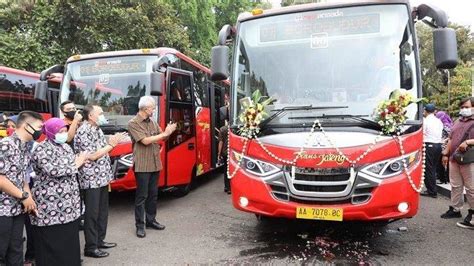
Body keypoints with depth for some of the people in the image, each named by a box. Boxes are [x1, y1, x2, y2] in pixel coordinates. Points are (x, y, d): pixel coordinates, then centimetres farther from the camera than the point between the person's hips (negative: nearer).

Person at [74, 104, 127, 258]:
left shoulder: (97, 129, 12)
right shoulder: (84, 131, -15)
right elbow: (92, 156, -20)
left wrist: (112, 142, 2)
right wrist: (111, 145, -14)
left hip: (102, 178, 9)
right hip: (91, 179, -9)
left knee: (103, 211, 16)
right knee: (92, 213, 1)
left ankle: (99, 240, 29)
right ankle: (90, 247, 12)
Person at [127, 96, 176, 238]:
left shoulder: (153, 122, 11)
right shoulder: (133, 123, -10)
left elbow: (163, 138, 10)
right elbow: (145, 141, -18)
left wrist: (168, 132, -12)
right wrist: (165, 133, -17)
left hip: (155, 164, 7)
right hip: (142, 165, -6)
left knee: (153, 194, 14)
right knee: (141, 196, 1)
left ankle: (151, 220, 27)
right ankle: (140, 225, 11)